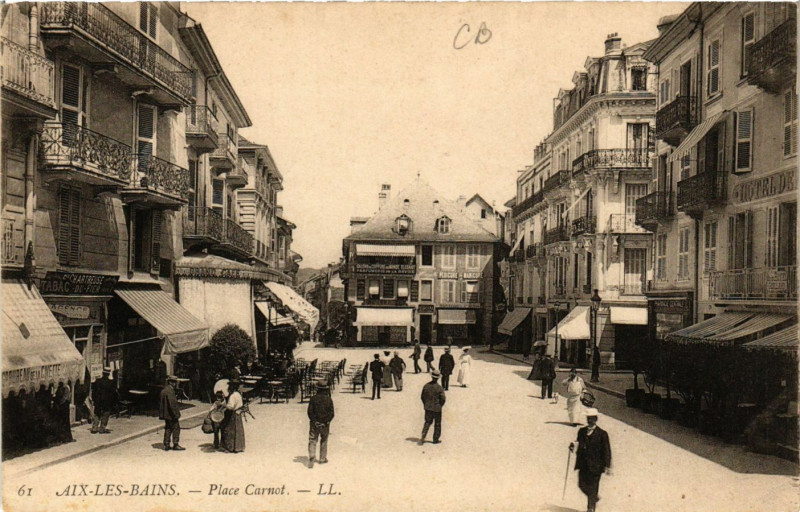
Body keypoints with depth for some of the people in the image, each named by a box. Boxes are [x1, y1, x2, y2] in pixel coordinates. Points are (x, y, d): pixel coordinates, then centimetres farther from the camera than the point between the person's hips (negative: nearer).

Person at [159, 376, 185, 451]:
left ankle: (166, 445, 15)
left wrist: (160, 413, 22)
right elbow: (172, 403, -24)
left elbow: (160, 402, 18)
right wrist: (175, 414, -20)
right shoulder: (170, 391, -19)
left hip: (166, 414, 9)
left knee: (168, 429, 14)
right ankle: (175, 445, 2)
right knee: (176, 428, -1)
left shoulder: (163, 390, 12)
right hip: (171, 414, -9)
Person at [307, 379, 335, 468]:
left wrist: (314, 421, -7)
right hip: (325, 425, 2)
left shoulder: (313, 398, -5)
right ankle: (322, 459, 21)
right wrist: (326, 422, -3)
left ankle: (312, 456, -20)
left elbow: (310, 412, -9)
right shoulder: (329, 399, -2)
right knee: (324, 441, 16)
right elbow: (332, 414, -5)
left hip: (314, 424, -1)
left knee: (312, 441, 1)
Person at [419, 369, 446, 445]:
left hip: (428, 408, 3)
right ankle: (436, 439, 20)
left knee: (427, 422, 15)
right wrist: (440, 405, 3)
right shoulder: (439, 388, -17)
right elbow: (443, 398, -15)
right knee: (437, 424, 13)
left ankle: (422, 437, 1)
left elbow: (422, 397, 2)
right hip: (437, 409, -3)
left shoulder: (426, 386, -5)